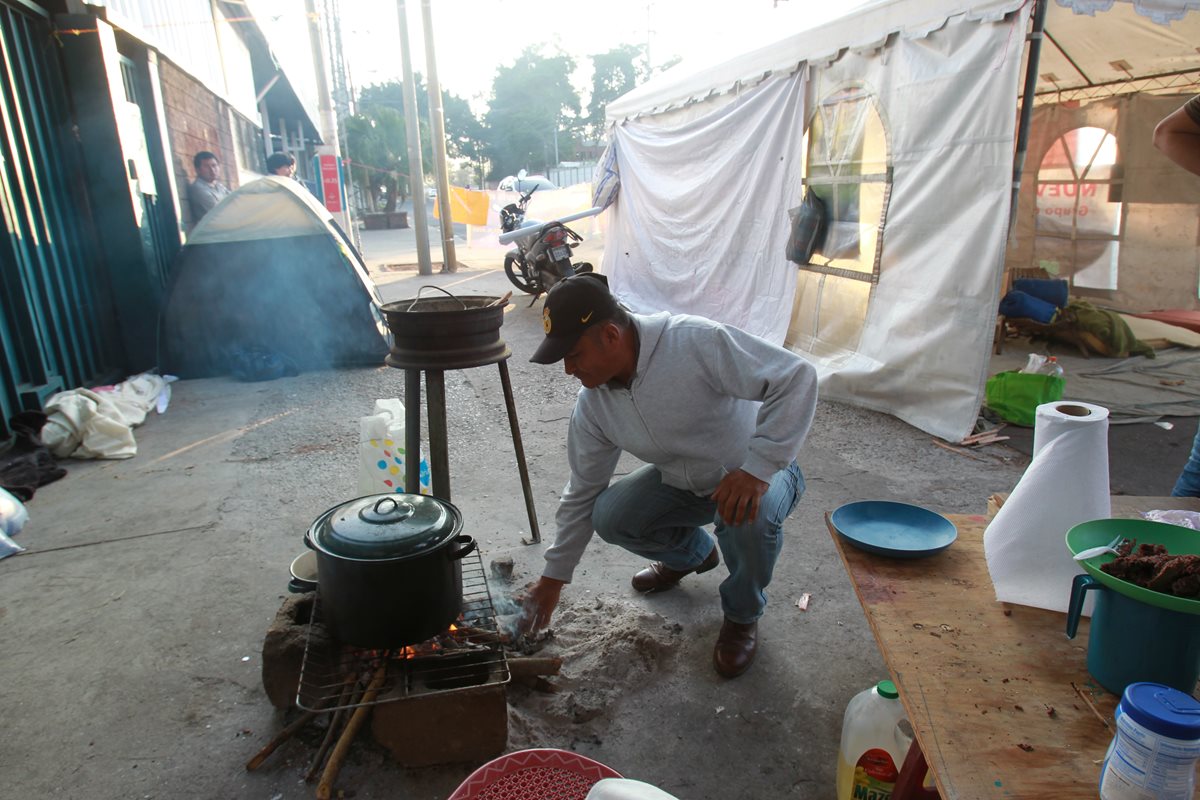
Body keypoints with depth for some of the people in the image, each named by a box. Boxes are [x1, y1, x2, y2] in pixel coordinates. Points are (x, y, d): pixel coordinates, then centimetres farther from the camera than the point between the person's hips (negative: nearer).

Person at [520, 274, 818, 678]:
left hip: (758, 475, -5)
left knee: (748, 516, -36)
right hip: (684, 481, 5)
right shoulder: (592, 405, -12)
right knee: (610, 515, -14)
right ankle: (692, 553, 18)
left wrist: (757, 467, -41)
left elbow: (797, 376, -34)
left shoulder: (697, 342, -32)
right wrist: (553, 579, 0)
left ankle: (743, 614, -3)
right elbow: (581, 495, -2)